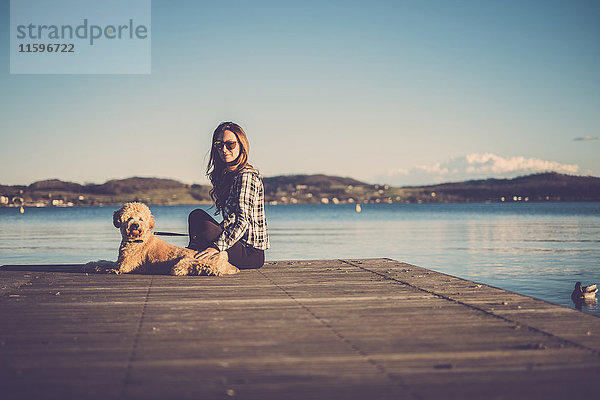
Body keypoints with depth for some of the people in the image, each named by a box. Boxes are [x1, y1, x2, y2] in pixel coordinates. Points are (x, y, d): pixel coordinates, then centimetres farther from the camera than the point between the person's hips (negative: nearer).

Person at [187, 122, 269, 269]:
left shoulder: (246, 176, -15)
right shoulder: (228, 174, 14)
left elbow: (243, 221, -25)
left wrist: (217, 246, -32)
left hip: (251, 252, -10)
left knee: (205, 227, -25)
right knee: (196, 215, 10)